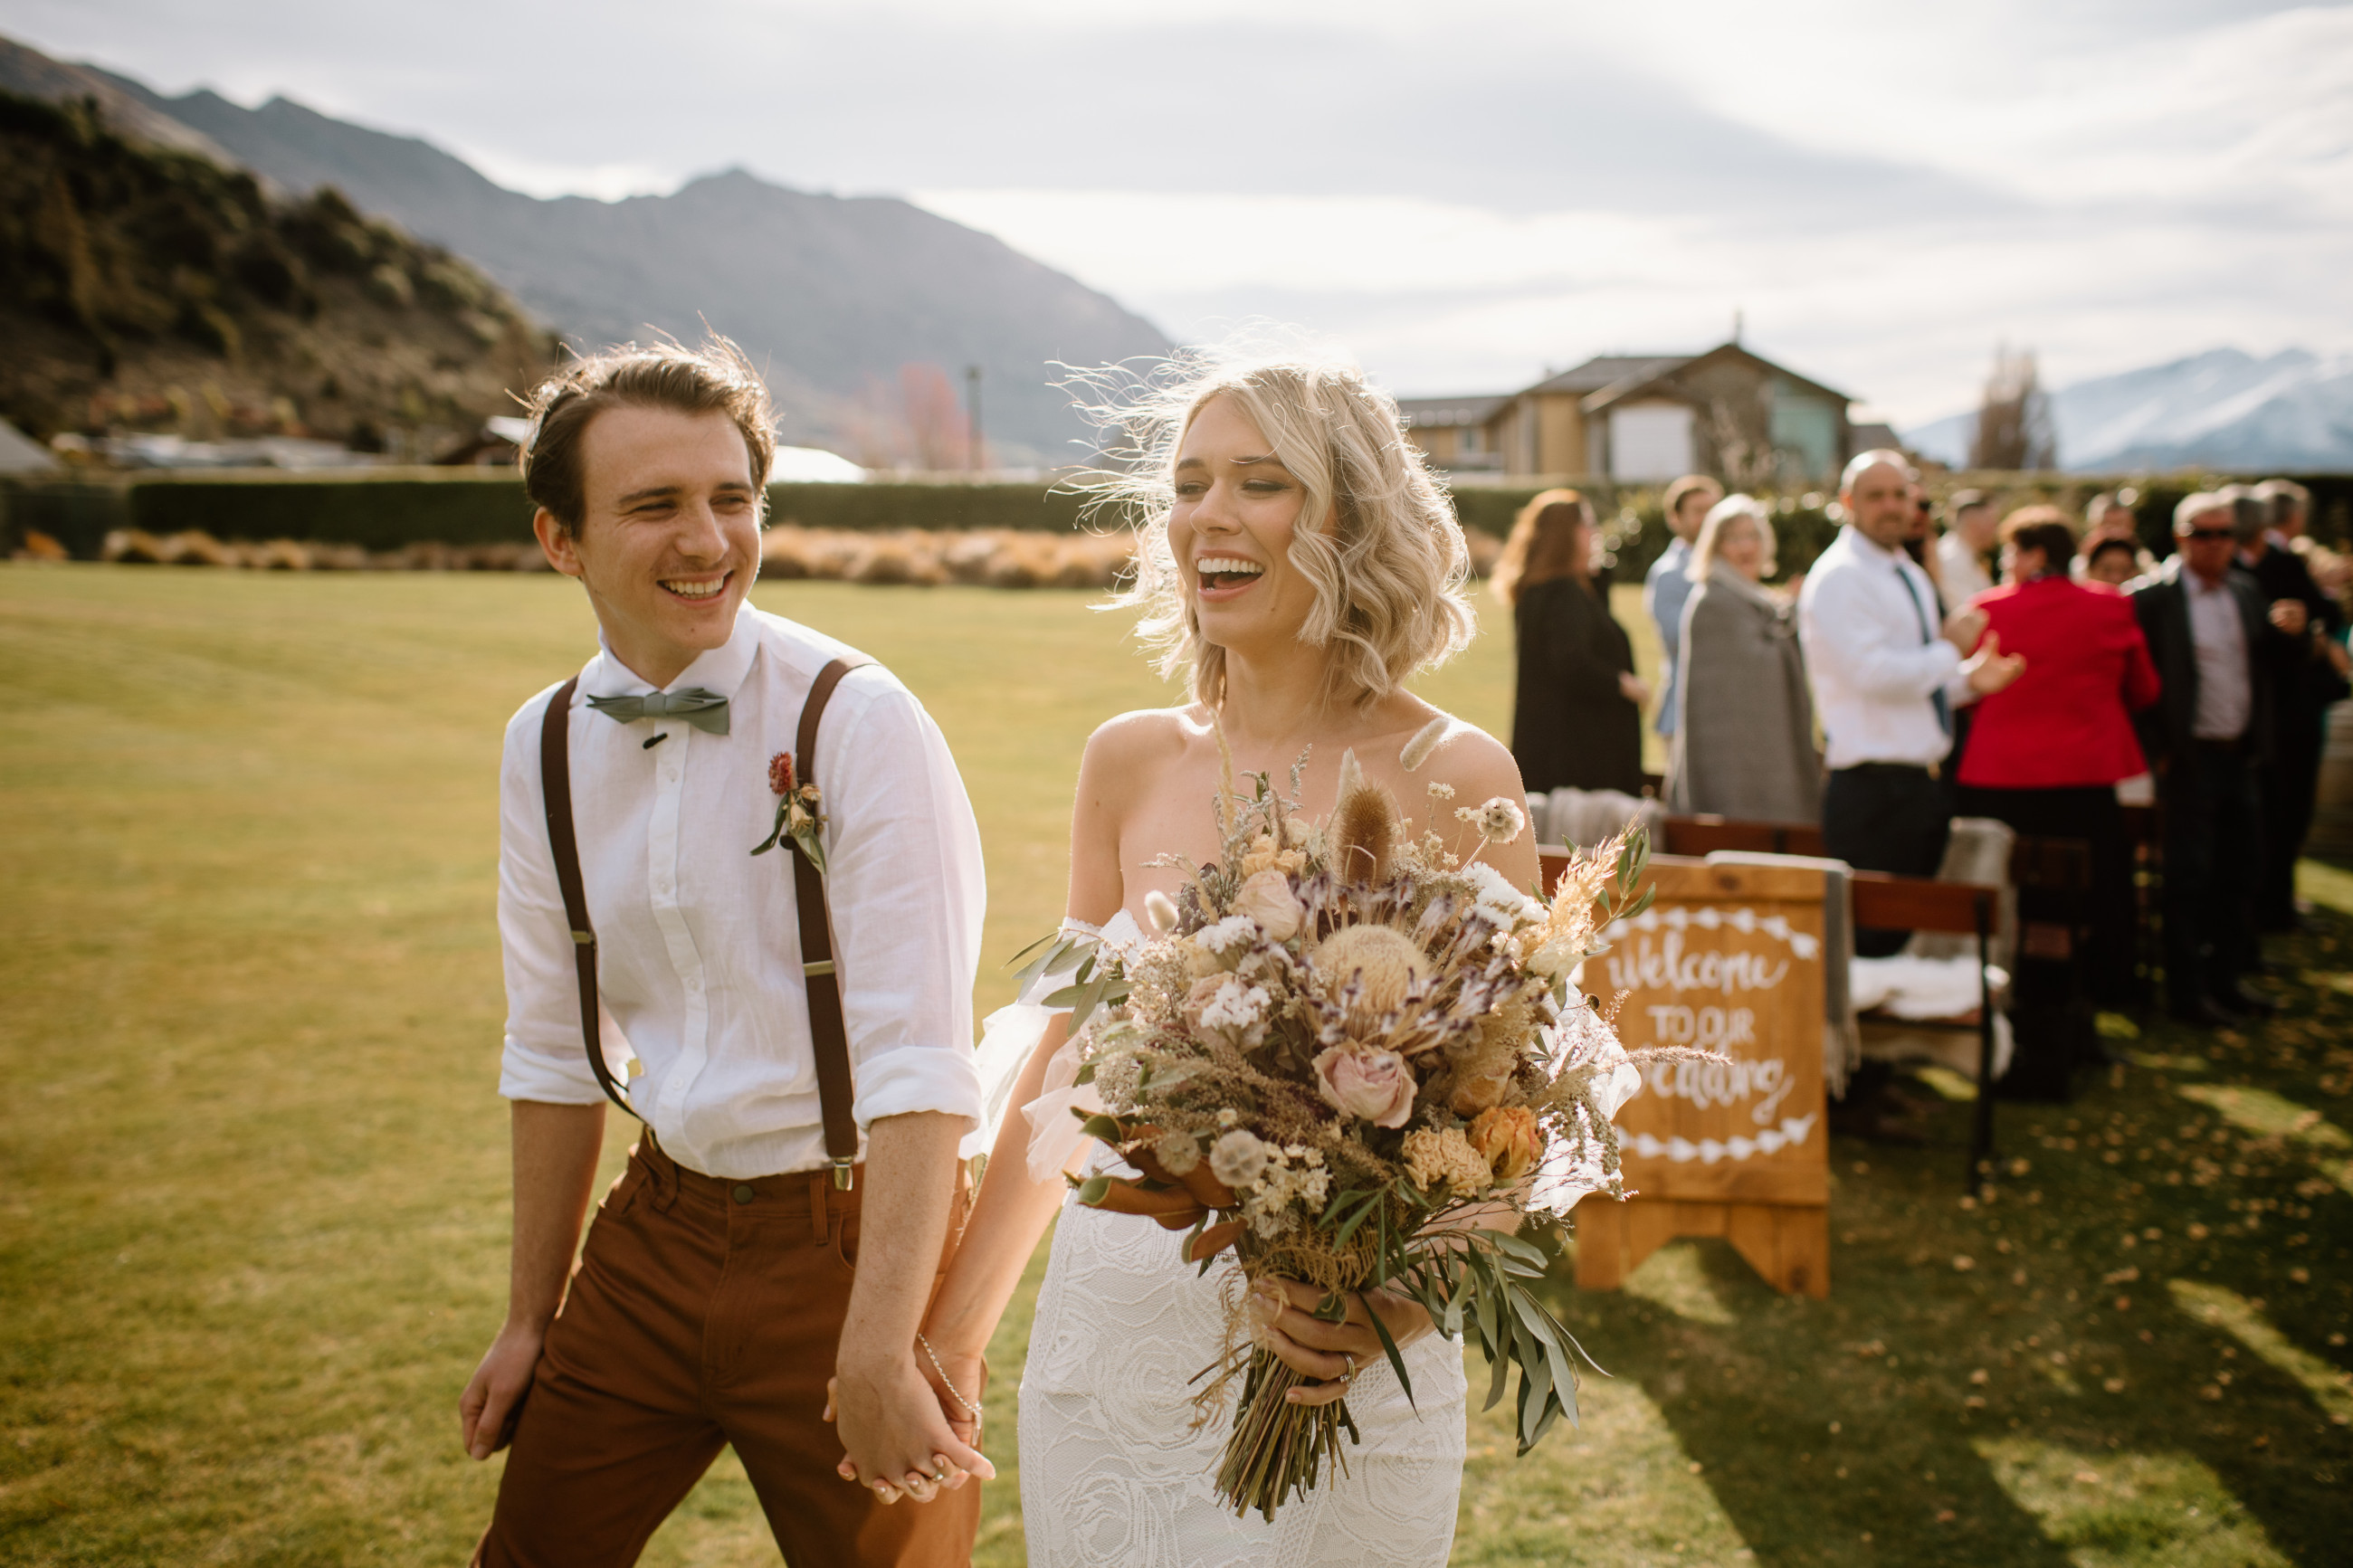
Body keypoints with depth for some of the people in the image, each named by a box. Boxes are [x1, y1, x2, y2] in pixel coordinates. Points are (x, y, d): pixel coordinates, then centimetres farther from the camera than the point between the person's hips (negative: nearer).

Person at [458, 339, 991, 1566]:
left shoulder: (858, 723, -17)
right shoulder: (544, 747, 1)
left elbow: (920, 1066, -21)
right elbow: (557, 1050, 11)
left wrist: (878, 1354, -26)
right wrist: (532, 1316, 16)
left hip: (846, 1233, -5)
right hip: (657, 1228, 5)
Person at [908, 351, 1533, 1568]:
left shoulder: (1451, 780, -11)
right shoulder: (1130, 762, 1)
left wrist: (1393, 1304, -25)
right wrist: (953, 1327, 14)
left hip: (1332, 1392, -3)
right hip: (1101, 1360, 4)